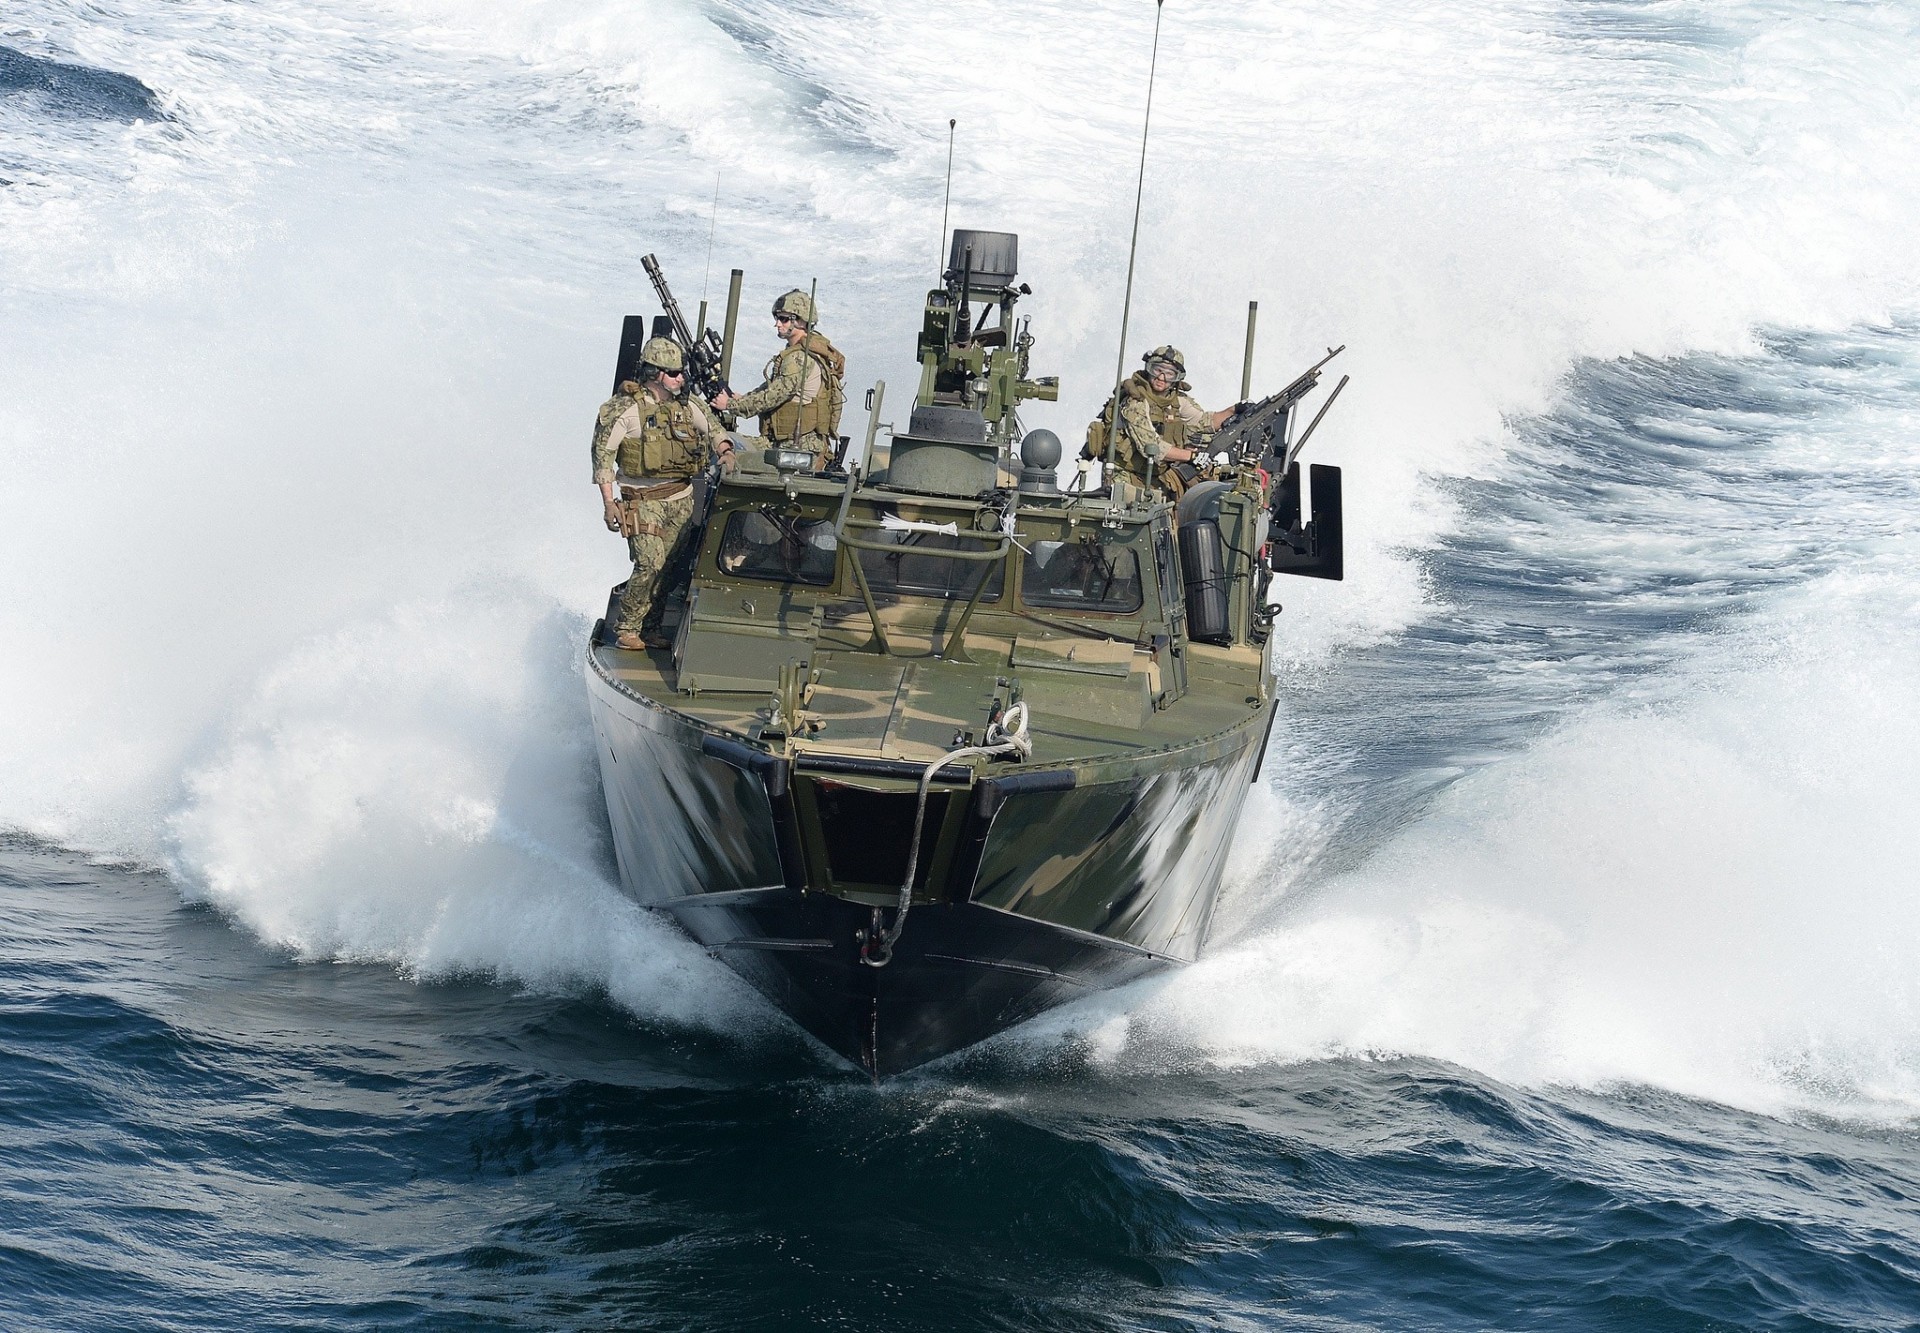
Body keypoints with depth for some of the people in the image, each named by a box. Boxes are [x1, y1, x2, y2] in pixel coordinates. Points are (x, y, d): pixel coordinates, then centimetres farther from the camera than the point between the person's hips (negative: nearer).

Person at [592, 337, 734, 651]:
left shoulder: (686, 404, 6)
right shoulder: (625, 409, -10)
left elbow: (712, 428, 20)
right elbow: (603, 455, -9)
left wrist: (725, 451, -2)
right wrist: (609, 503, -13)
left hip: (682, 499, 6)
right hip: (644, 501, -6)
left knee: (670, 567, 5)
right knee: (650, 565, -16)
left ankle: (650, 630, 16)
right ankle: (625, 629, -2)